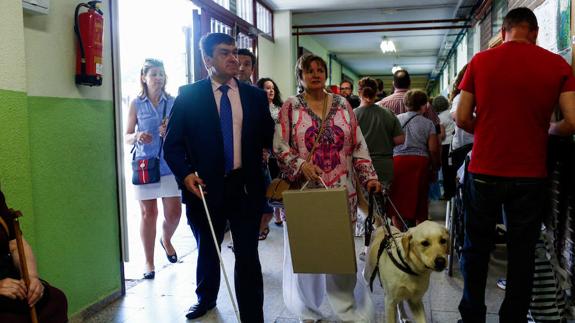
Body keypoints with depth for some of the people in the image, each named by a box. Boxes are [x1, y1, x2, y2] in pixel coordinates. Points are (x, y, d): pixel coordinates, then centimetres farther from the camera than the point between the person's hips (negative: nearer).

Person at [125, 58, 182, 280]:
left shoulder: (173, 103, 5)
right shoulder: (136, 104, 3)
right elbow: (127, 138, 5)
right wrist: (137, 136, -16)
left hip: (169, 164, 1)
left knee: (174, 213, 1)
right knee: (148, 213, 4)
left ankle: (166, 240, 36)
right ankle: (149, 262, 19)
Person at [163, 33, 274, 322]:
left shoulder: (255, 95, 4)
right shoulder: (188, 95, -2)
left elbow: (268, 139, 7)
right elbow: (172, 143, -3)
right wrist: (185, 174, -17)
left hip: (245, 187, 0)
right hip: (205, 187, 0)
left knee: (248, 255, 1)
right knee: (207, 249, 20)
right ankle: (206, 299, 46)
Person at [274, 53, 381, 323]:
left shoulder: (342, 105, 9)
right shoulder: (290, 107, 2)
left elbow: (358, 146, 8)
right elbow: (280, 147, -4)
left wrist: (369, 177, -1)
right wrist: (301, 165, -19)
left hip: (341, 192, 2)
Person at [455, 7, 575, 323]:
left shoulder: (480, 61, -1)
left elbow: (462, 119, -2)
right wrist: (546, 129, 14)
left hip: (484, 172, 0)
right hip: (530, 175, 0)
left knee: (476, 248, 14)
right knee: (522, 252, 12)